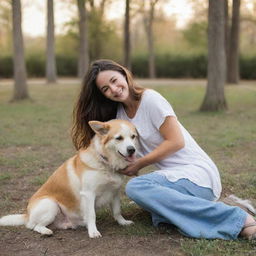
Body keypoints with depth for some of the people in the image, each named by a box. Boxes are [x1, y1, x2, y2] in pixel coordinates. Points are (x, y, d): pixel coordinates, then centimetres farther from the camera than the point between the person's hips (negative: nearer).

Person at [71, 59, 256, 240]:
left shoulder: (150, 99, -10)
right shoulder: (120, 112, 11)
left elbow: (176, 142, -13)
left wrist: (138, 164, -10)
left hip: (198, 173, -6)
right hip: (173, 175, 6)